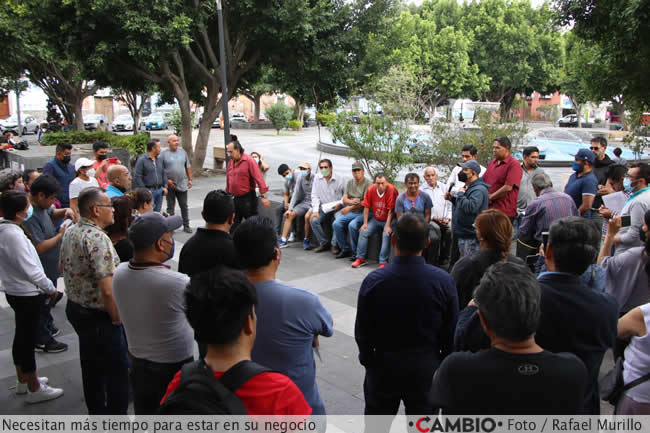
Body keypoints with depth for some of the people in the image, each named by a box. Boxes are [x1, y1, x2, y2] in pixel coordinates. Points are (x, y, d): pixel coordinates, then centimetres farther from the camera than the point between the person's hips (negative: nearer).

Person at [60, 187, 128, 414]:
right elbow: (107, 290, -29)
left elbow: (63, 266, 18)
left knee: (92, 366, 23)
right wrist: (117, 318, -15)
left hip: (75, 308, 10)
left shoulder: (70, 232, 3)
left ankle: (96, 413, 39)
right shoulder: (98, 239, -26)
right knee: (117, 370, 5)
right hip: (98, 316, -9)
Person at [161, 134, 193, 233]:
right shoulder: (164, 154, -4)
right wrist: (167, 180, -12)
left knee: (184, 206, 7)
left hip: (182, 184, 3)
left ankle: (186, 225, 16)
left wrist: (190, 179, 8)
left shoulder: (182, 152, 8)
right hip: (170, 185, -3)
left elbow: (188, 167, 13)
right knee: (170, 207, 7)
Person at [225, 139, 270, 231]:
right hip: (233, 199, 6)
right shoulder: (230, 162, 10)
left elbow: (259, 178, -17)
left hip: (247, 199, -6)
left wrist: (263, 196, -23)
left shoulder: (249, 161, -11)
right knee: (233, 224, 9)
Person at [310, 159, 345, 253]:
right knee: (314, 220, -21)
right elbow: (315, 196, 2)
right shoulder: (317, 179, 4)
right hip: (324, 208, 3)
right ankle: (324, 243, -4)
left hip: (337, 208, -3)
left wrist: (340, 203, -16)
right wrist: (315, 210, -9)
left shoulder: (339, 180, -4)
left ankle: (335, 244, -12)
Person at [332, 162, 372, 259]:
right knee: (336, 224, -13)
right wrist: (351, 201, -16)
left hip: (363, 212, -7)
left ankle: (356, 252, -15)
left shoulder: (368, 183, -8)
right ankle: (345, 249, 0)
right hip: (351, 212, 7)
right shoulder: (350, 182, 14)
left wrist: (349, 208, -14)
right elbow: (344, 199, 8)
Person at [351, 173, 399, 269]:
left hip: (388, 220, -5)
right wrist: (365, 223, -5)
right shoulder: (371, 189, -8)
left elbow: (391, 210, -21)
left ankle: (383, 262, -20)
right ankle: (360, 258, 3)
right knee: (363, 232, -9)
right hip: (375, 219, 5)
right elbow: (366, 207, -2)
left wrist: (387, 226, -23)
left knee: (386, 235, -27)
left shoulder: (391, 190, -21)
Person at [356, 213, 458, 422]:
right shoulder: (444, 281, -18)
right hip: (426, 369, 0)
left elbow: (362, 332, -10)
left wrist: (367, 359, 9)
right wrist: (443, 365, 10)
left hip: (383, 367, 0)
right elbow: (451, 333, -7)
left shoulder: (373, 281, -20)